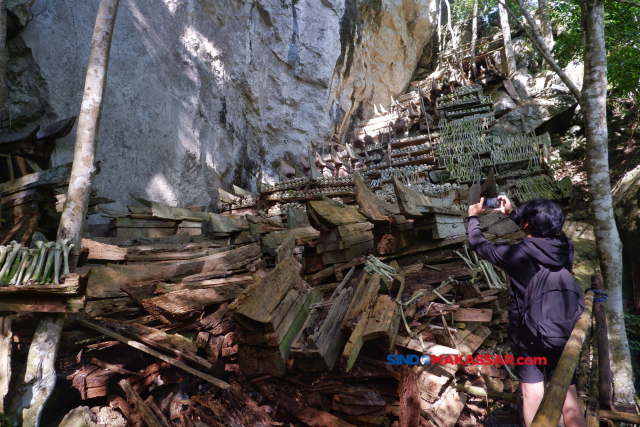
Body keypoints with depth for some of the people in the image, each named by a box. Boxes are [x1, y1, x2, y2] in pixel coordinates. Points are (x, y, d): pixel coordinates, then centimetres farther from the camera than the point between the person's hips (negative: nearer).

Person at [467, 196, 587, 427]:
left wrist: (474, 217, 12)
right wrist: (512, 213, 20)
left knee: (532, 391, 10)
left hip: (527, 333, -4)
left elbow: (478, 243, -5)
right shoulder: (566, 247, -8)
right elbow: (542, 232, 14)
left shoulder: (517, 254, -21)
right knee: (568, 397, 13)